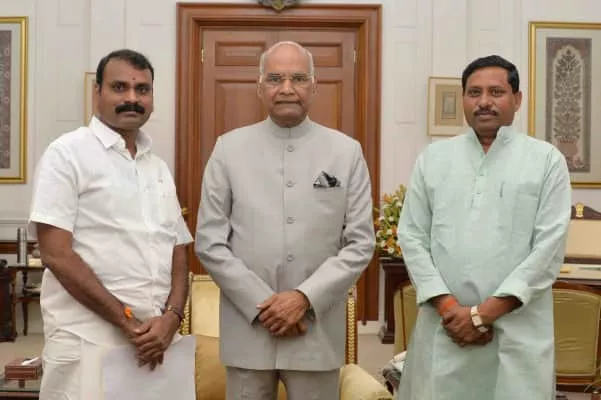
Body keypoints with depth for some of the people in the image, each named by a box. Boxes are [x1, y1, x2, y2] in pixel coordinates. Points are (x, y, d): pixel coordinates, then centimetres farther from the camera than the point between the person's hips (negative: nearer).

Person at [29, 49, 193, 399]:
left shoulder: (159, 168, 13)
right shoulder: (68, 153, -4)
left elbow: (178, 253, 12)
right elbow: (56, 254, -11)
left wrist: (171, 317, -6)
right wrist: (127, 321, -13)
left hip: (156, 337, 5)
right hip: (88, 341, -5)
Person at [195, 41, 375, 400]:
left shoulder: (347, 151, 3)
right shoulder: (229, 148, 2)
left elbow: (361, 243, 0)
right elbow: (210, 242, 0)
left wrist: (305, 297, -11)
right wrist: (261, 304, -9)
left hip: (317, 329, 0)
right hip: (247, 327, 0)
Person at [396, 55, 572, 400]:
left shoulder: (547, 160, 2)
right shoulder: (433, 158, 9)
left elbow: (549, 248, -4)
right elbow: (412, 237, 5)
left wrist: (484, 312, -10)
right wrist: (448, 307, -7)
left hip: (518, 329, -1)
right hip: (444, 326, 2)